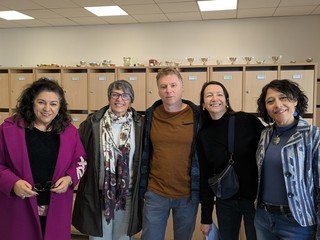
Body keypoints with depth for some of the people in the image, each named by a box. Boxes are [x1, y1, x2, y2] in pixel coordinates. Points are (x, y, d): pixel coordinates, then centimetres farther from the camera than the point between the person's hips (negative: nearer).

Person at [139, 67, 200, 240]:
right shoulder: (150, 115, -2)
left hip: (188, 194, -1)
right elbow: (144, 153, 5)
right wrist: (142, 186, 6)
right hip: (155, 193, 1)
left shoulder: (197, 116, -8)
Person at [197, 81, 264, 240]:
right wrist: (206, 218, 4)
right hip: (225, 203, 2)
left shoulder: (248, 121, -10)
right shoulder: (203, 136, -1)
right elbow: (205, 177, 2)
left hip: (255, 198, -2)